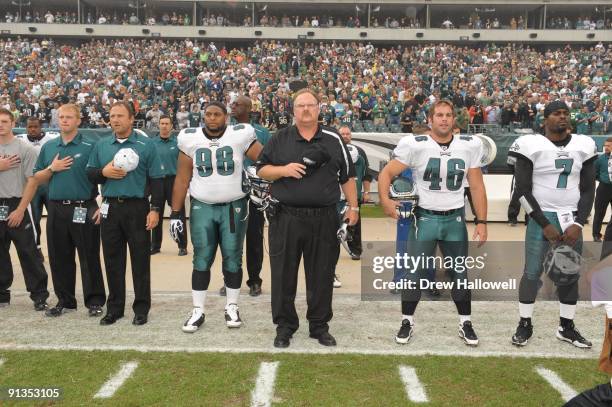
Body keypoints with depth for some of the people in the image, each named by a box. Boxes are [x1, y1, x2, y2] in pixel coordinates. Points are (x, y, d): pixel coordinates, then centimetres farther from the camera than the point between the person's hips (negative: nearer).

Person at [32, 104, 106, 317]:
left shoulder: (90, 146, -3)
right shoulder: (48, 147, 12)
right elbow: (37, 179, 15)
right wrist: (52, 168, -4)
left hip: (84, 209, -5)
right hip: (56, 209, 5)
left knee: (89, 257, 0)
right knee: (59, 258, 10)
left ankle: (95, 301, 9)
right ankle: (65, 300, 23)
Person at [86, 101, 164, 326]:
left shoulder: (146, 145, 0)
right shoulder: (101, 145, 11)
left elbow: (156, 180, -3)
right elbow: (89, 173, 13)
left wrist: (155, 209, -9)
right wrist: (103, 172, -9)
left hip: (137, 208, -3)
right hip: (110, 208, 4)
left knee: (140, 260, 2)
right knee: (113, 261, 9)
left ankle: (141, 308, 12)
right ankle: (114, 308, 20)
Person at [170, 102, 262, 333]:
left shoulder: (240, 136, -6)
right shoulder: (191, 139, 0)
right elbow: (182, 179, 3)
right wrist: (175, 214, 1)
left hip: (234, 207, -1)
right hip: (202, 208, 1)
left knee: (232, 260, 7)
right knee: (201, 261, 3)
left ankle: (232, 308, 22)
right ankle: (198, 311, 13)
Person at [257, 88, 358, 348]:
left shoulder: (333, 139, 7)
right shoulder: (280, 139, 6)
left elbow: (347, 177, 11)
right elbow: (261, 170, 8)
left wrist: (353, 207, 6)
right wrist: (284, 170, -10)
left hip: (324, 219, 1)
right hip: (286, 218, 0)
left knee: (321, 276, 8)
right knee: (284, 275, 5)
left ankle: (319, 326, 23)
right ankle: (285, 326, 20)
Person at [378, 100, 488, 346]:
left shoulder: (469, 146, -1)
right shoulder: (416, 145, -10)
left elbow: (477, 187, 5)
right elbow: (386, 173, -9)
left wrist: (481, 221, 1)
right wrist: (385, 200, -25)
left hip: (455, 218, 2)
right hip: (425, 217, -2)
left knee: (460, 273, 10)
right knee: (415, 273, 3)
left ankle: (465, 323, 25)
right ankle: (407, 321, 19)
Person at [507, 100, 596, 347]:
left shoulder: (583, 146, 5)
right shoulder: (532, 146, -8)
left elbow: (588, 190, 7)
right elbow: (523, 190, -9)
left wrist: (579, 223, -5)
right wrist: (544, 224, -12)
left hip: (571, 219, 4)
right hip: (541, 218, -4)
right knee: (532, 273, -2)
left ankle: (566, 327, 22)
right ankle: (525, 324, 14)